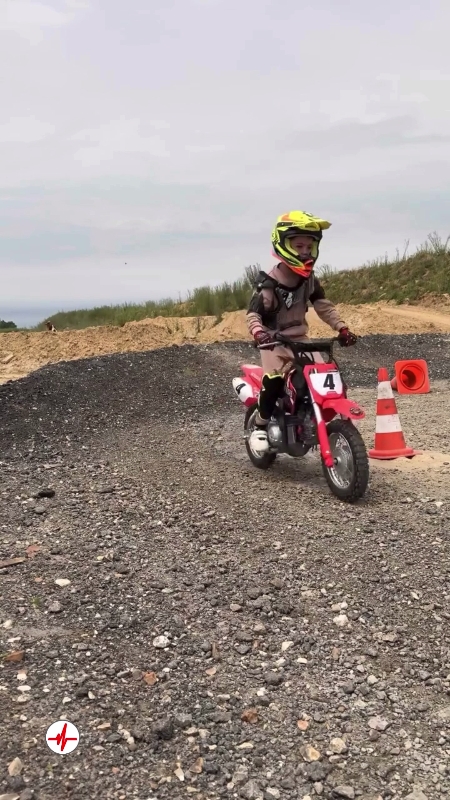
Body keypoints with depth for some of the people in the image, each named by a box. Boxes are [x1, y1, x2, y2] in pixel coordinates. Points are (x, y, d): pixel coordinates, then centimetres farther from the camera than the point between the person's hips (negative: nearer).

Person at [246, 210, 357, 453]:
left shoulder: (310, 280, 3)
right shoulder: (268, 284, -16)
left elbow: (324, 306, 7)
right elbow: (253, 314, -19)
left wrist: (342, 328, -6)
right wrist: (259, 333, -39)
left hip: (299, 339, 5)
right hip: (273, 342, -5)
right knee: (274, 378, -28)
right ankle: (260, 426, -10)